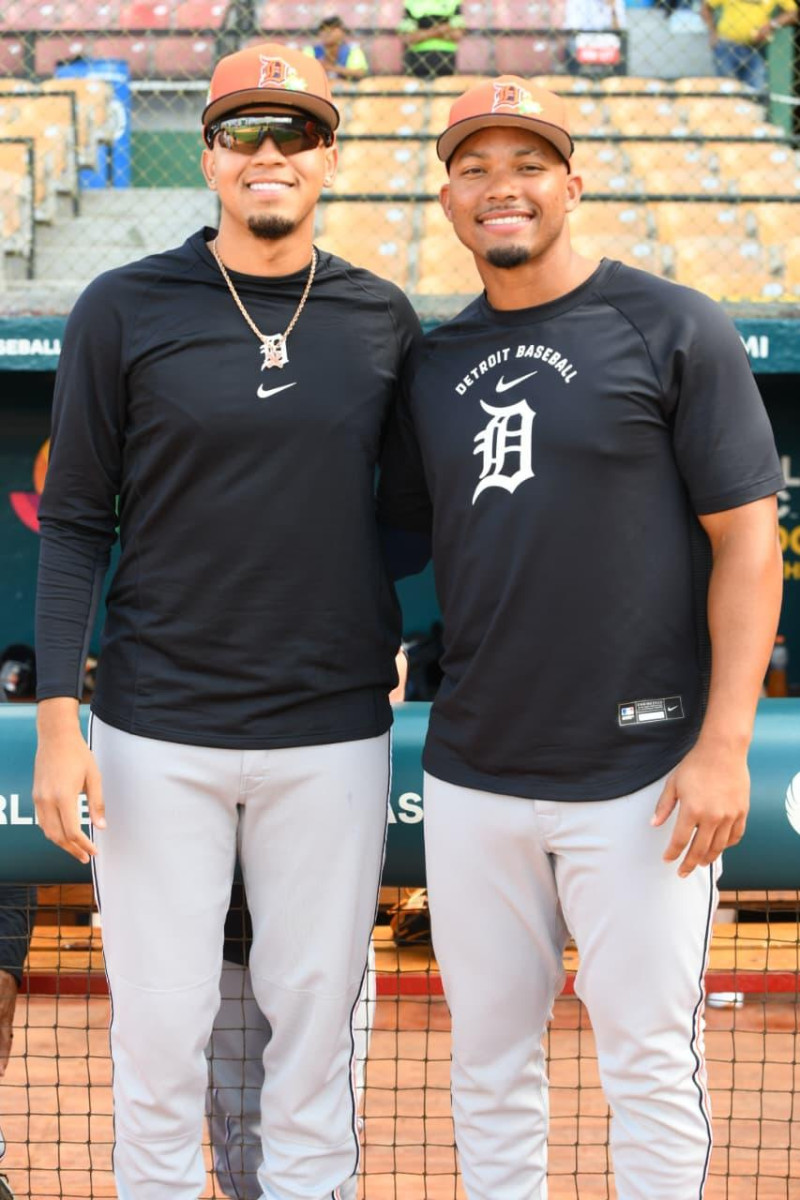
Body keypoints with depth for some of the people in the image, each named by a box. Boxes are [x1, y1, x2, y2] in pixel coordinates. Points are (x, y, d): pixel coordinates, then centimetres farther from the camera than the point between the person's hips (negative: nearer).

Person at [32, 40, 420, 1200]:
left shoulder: (383, 318, 5)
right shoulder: (124, 310, -1)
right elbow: (74, 523, -1)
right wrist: (58, 721, -7)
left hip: (335, 732, 2)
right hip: (157, 730, -1)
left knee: (317, 1009, 9)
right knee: (161, 1019, 5)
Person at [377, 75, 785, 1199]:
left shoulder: (674, 329, -4)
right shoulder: (436, 364, 11)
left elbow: (747, 541, -7)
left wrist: (724, 746, -14)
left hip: (640, 778, -5)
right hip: (471, 774, 5)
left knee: (649, 1062, 4)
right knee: (488, 1054, 13)